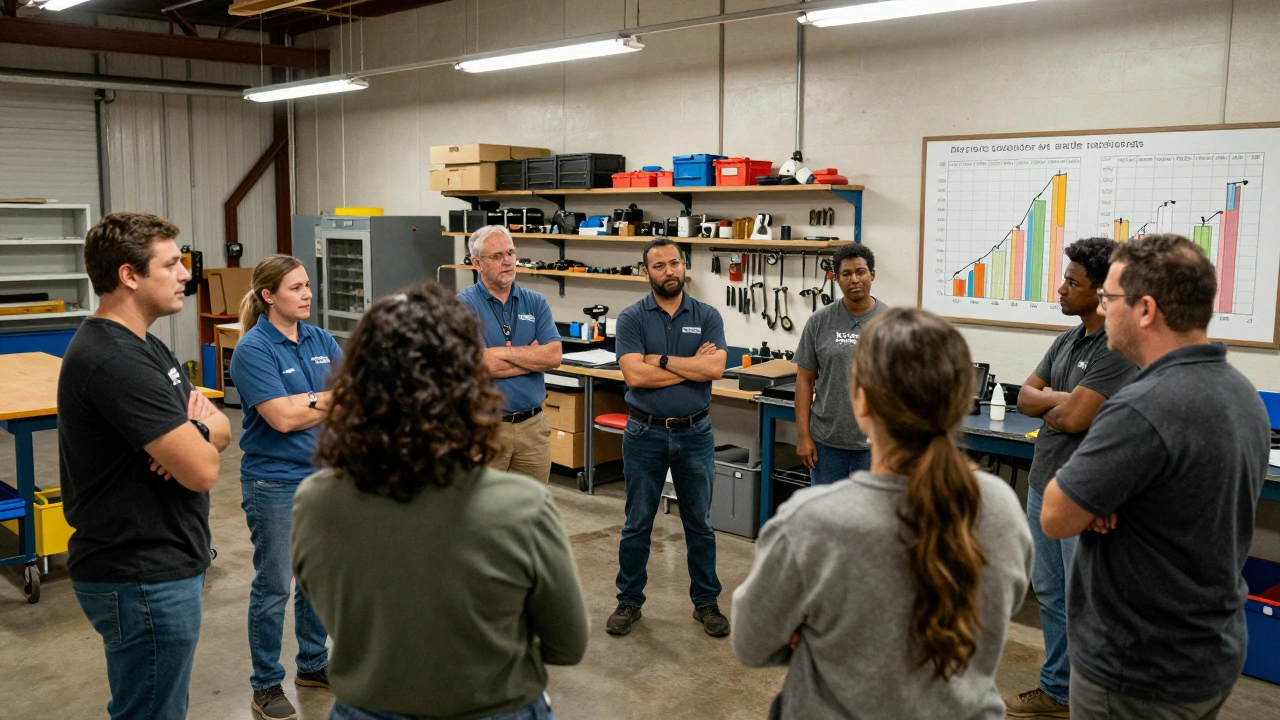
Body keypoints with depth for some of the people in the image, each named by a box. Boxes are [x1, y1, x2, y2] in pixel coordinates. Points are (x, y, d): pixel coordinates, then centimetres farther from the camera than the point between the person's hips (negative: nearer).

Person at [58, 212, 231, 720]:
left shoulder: (140, 346, 9)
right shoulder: (114, 361, -24)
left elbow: (222, 431, 10)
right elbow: (202, 470, -26)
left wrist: (202, 427, -13)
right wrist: (202, 433, -4)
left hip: (156, 564, 10)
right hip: (144, 580, -10)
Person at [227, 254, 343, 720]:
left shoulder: (321, 340, 5)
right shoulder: (253, 349, -14)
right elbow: (282, 417, -22)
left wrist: (309, 402, -18)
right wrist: (333, 400, -10)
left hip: (323, 475, 6)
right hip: (274, 483, -6)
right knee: (273, 585, 5)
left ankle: (313, 665, 34)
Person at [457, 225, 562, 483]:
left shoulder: (535, 302, 7)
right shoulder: (463, 304, -6)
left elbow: (554, 356, -6)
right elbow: (481, 365, -17)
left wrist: (504, 351, -14)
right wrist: (534, 355, -7)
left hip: (533, 424, 4)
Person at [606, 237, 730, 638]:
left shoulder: (707, 316, 0)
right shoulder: (632, 318, -4)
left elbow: (715, 368, -16)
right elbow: (634, 374, -18)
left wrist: (659, 359, -15)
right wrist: (692, 366, -13)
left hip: (695, 435, 1)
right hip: (645, 434, -1)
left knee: (700, 524, 12)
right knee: (637, 525, 10)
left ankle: (706, 602, 26)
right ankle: (629, 601, 24)